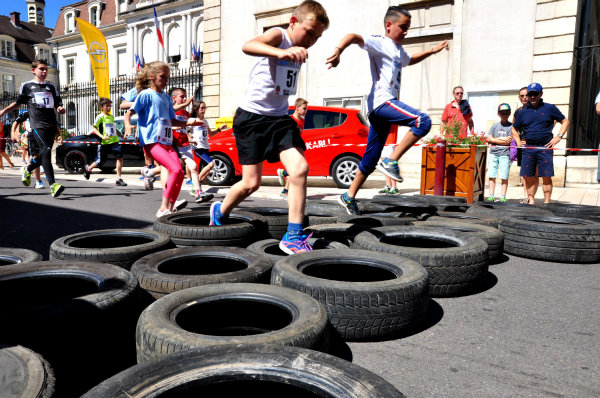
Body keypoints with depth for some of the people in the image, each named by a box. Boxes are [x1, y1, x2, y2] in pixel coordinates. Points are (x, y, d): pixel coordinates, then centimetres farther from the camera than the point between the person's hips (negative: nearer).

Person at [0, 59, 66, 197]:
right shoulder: (26, 86, 11)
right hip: (37, 124, -4)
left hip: (52, 124, 4)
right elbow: (18, 102, 20)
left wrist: (61, 108, -5)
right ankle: (52, 185, -27)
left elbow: (58, 103, 18)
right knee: (46, 151, -20)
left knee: (43, 155, 8)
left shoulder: (51, 87, 19)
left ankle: (27, 170, 39)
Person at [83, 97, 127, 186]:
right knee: (100, 161, 7)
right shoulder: (100, 117, -4)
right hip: (104, 143, -4)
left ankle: (118, 179, -15)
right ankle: (88, 168, 41)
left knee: (120, 157, -18)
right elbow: (94, 129, -8)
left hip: (114, 141, 4)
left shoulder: (112, 117, 15)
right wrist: (102, 136, -21)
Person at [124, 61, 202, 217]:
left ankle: (171, 207, 3)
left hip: (167, 142, 7)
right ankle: (163, 208, -18)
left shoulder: (166, 98, 21)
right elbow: (129, 113, -6)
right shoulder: (146, 94, 0)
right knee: (176, 169, -22)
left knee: (180, 173, -4)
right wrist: (127, 124, -27)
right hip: (151, 141, -7)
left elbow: (172, 121, 24)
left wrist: (188, 122, 7)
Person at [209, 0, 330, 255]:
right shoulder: (278, 35, -11)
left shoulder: (298, 52, 13)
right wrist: (281, 52, -52)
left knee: (300, 169, -15)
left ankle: (293, 236, -8)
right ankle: (220, 212, 30)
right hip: (252, 117, -6)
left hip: (280, 119, 6)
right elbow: (248, 46, -36)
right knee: (251, 183, -2)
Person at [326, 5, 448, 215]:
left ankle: (349, 196, 17)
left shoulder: (399, 51, 27)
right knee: (422, 121, -25)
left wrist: (432, 51, 46)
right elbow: (353, 36, -20)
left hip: (382, 107, 9)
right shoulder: (379, 42, -2)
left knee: (372, 158, 10)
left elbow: (410, 60, 50)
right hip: (382, 101, -9)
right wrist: (338, 50, -39)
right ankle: (391, 161, -19)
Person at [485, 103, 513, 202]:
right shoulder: (495, 126, 13)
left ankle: (503, 197, 2)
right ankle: (491, 195, 7)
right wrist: (503, 140, -4)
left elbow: (509, 141, -6)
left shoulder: (511, 126, 3)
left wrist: (496, 139, -3)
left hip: (505, 154, -3)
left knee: (504, 177, -3)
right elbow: (488, 139, 4)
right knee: (492, 176, 2)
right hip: (493, 153, 3)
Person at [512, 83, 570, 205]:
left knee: (546, 176, -5)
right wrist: (518, 141, 9)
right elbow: (514, 128, 25)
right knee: (529, 177, 2)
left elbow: (565, 121, 13)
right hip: (528, 148, 2)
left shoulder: (550, 108, 7)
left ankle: (547, 202, 0)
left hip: (545, 147, -2)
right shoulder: (523, 112, 13)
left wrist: (558, 137, 1)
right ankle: (531, 201, 11)